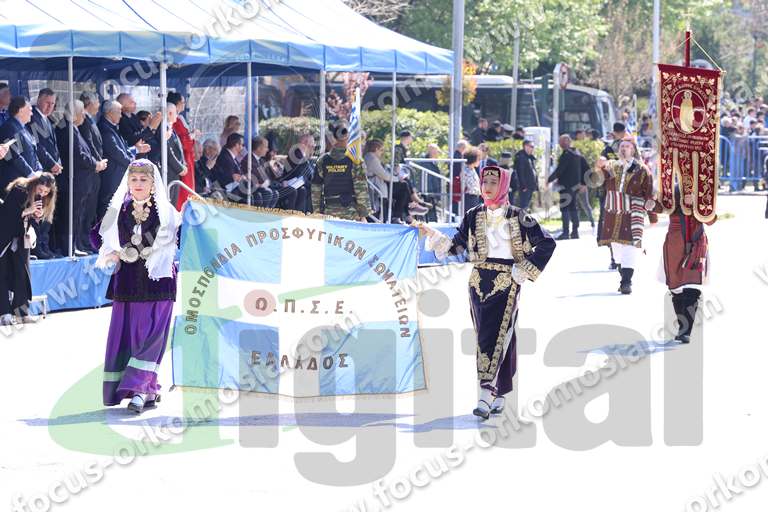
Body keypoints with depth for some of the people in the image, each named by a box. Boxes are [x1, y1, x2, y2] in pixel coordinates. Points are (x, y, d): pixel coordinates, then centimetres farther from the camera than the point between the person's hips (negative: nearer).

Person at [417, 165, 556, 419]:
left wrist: (525, 271, -5)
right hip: (479, 282, 5)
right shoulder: (474, 216, 11)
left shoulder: (516, 217, -1)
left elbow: (546, 243, 0)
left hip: (506, 283, -5)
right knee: (485, 338, 5)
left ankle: (486, 396, -21)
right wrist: (431, 235, 3)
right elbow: (456, 245, 15)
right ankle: (498, 396, 13)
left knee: (494, 337, -14)